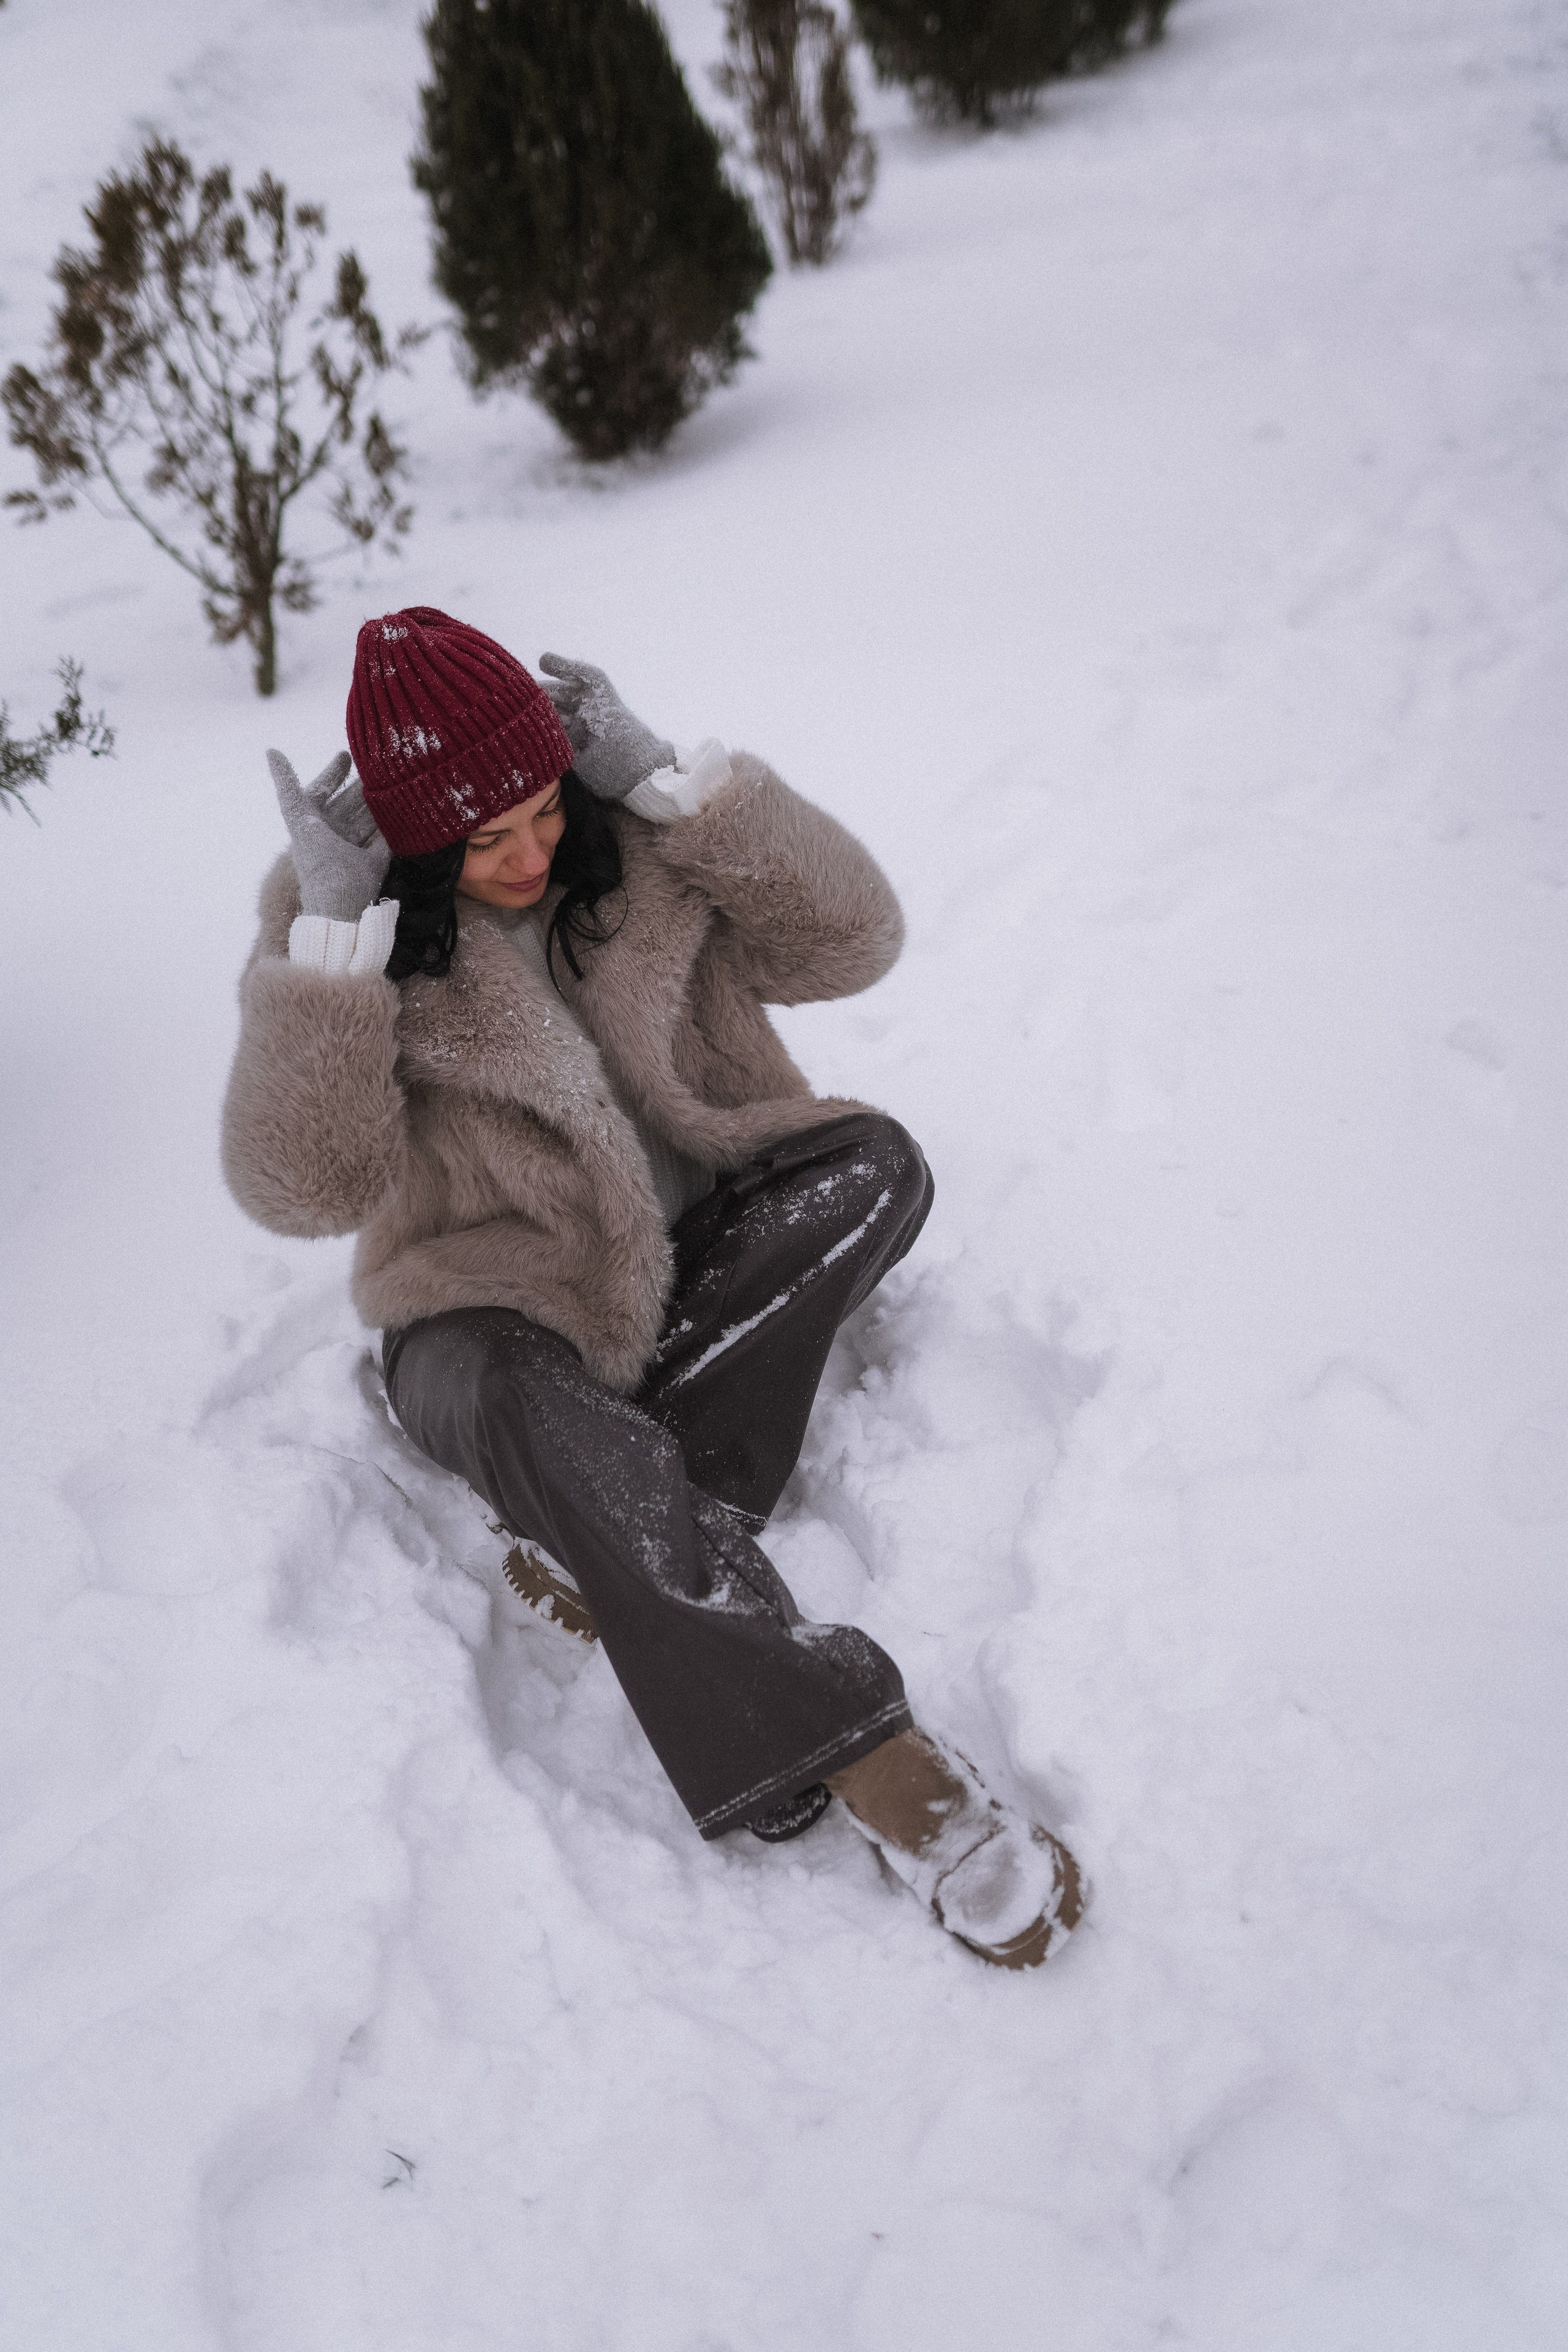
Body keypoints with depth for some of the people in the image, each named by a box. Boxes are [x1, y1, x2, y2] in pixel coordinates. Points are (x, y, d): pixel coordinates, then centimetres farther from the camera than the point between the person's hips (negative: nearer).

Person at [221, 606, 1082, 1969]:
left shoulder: (636, 853, -4)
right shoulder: (337, 929, -10)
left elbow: (848, 940, -10)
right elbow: (301, 1189, -19)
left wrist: (673, 782, -18)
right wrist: (330, 937, -27)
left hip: (708, 1266, 3)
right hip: (506, 1315, -3)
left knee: (874, 1161, -23)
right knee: (529, 1410, -37)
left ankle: (613, 1533, -25)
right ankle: (863, 1759, -39)